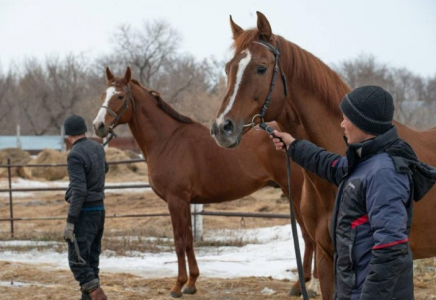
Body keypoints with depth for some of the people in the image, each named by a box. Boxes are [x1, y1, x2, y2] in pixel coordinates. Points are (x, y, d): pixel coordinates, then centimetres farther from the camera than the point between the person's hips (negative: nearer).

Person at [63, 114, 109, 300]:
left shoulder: (75, 155, -18)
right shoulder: (98, 148, 7)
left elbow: (79, 191, -25)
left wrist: (70, 222, -23)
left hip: (84, 212, -8)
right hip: (99, 209, 8)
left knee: (77, 259, -8)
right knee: (91, 258, 14)